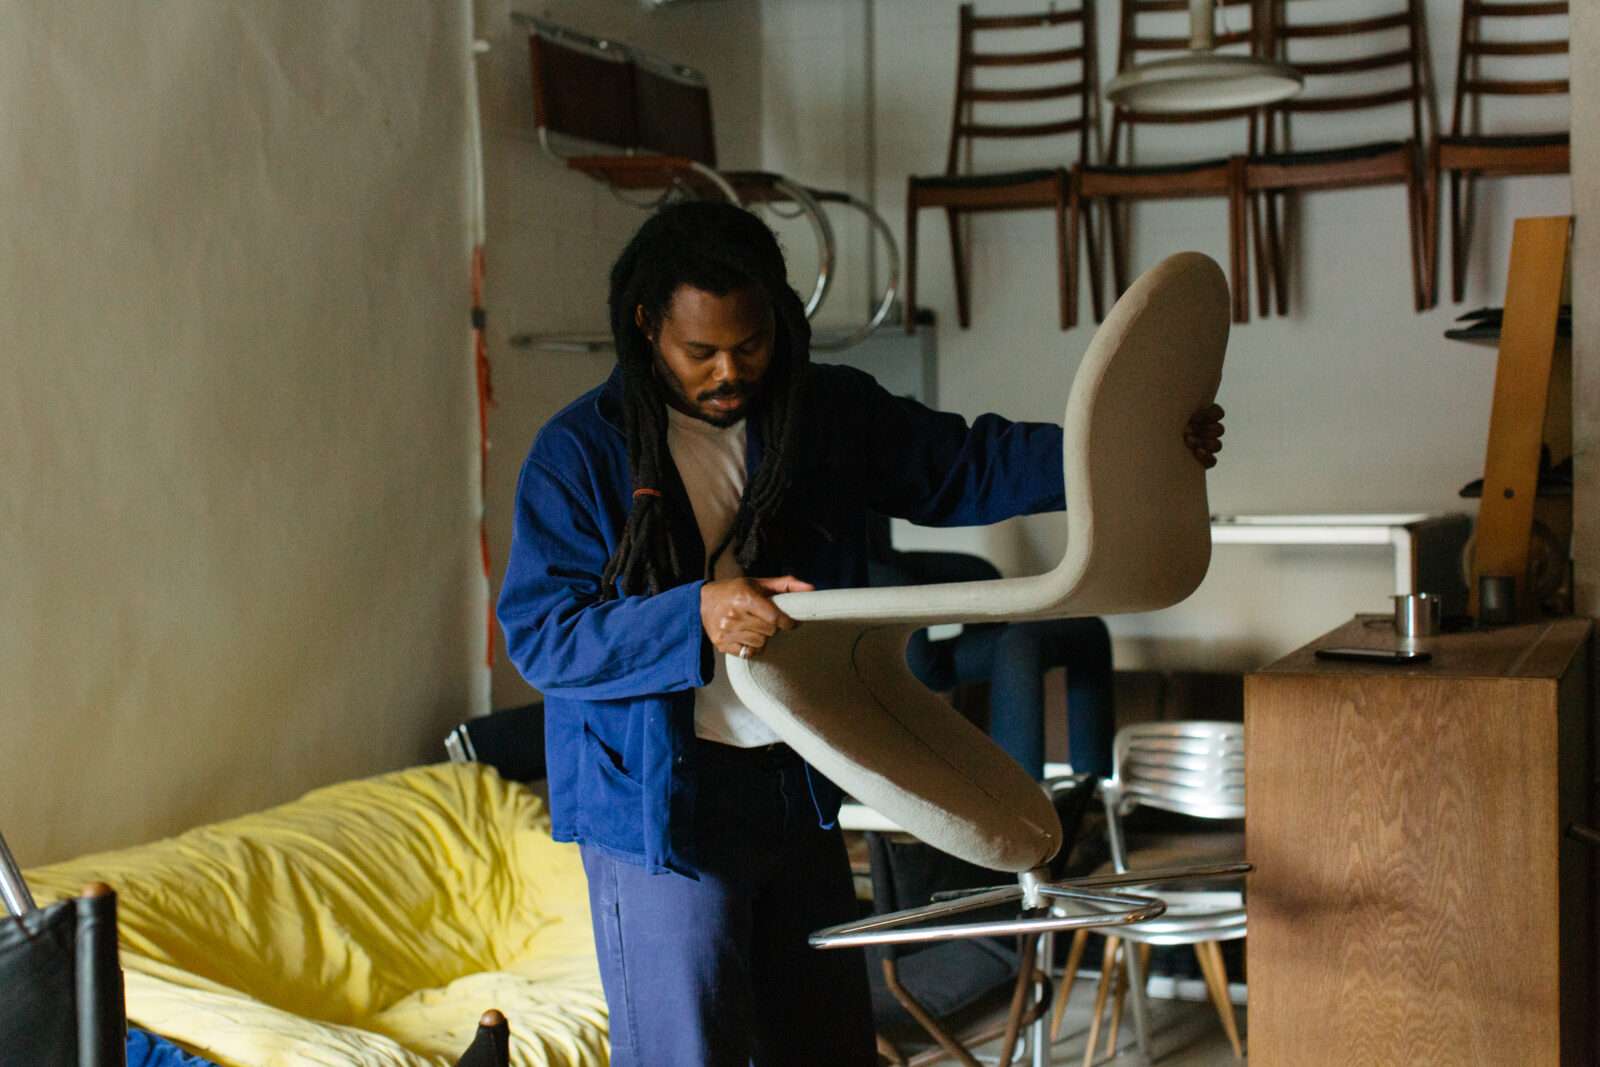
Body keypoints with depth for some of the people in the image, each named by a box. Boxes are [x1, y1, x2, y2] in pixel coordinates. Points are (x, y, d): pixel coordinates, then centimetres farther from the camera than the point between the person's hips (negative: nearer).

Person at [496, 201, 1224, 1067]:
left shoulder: (830, 412, 5)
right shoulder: (580, 452, -9)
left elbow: (966, 467, 7)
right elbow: (540, 634, -15)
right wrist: (696, 618, -30)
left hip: (800, 792, 5)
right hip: (660, 807, -5)